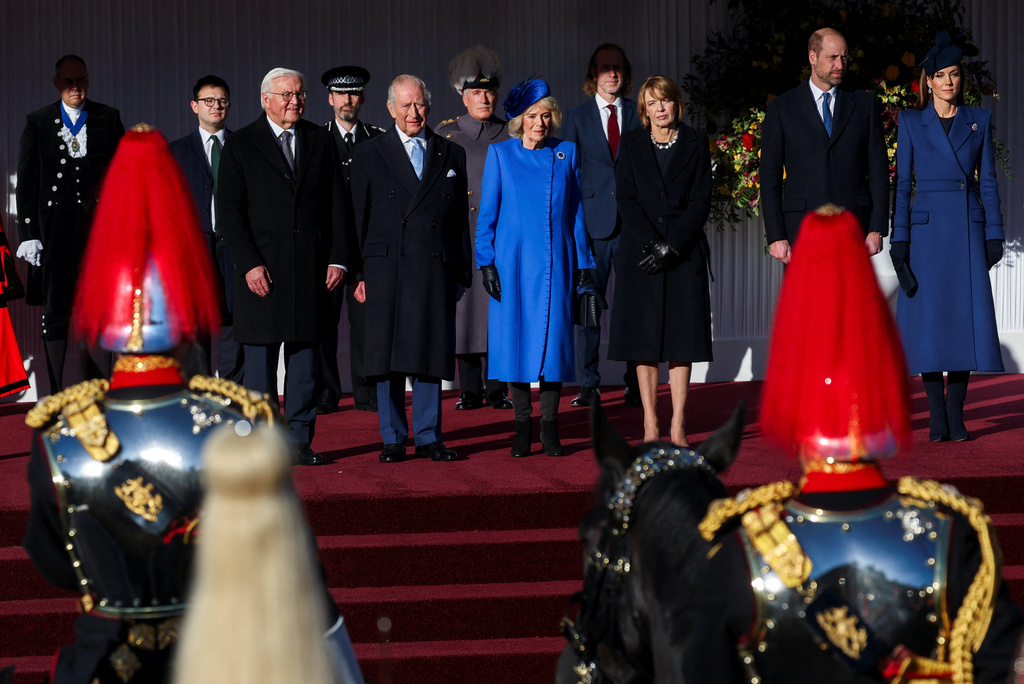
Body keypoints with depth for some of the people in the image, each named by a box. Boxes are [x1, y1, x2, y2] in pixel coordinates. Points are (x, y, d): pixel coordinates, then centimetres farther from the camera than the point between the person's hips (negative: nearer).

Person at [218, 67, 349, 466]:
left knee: (305, 357, 4)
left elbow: (336, 205, 10)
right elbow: (229, 212, -2)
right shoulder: (241, 145, 2)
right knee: (260, 359, 1)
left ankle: (300, 441, 10)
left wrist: (338, 258, 1)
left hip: (311, 269, 2)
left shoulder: (321, 142, 11)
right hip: (261, 269, -2)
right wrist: (249, 264, -11)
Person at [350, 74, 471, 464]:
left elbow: (460, 220, 12)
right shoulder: (369, 154, 7)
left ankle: (428, 437, 11)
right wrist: (358, 273, -2)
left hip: (436, 269, 1)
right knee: (388, 355, 1)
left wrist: (462, 272, 7)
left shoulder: (451, 155, 12)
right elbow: (358, 217, 5)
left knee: (430, 353, 3)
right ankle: (393, 439, 9)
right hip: (386, 267, -1)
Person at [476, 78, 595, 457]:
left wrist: (584, 263, 8)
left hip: (555, 262, 1)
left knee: (553, 338, -1)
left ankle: (550, 430, 6)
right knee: (516, 339, -2)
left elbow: (576, 211, 11)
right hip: (513, 261, -1)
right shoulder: (501, 153, 4)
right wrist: (486, 261, -4)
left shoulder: (566, 153, 9)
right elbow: (487, 211, 4)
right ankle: (522, 429, 6)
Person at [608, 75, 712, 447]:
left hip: (685, 248, 0)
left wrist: (671, 246, -11)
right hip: (640, 248, 0)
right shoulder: (631, 143, 7)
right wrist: (652, 243, -12)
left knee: (682, 336, -2)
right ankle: (650, 426, 2)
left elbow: (701, 201, -1)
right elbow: (626, 199, 0)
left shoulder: (696, 143, 6)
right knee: (644, 336, -1)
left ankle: (678, 428, 0)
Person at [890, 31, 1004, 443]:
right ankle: (936, 416, 3)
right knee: (929, 319, -4)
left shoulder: (979, 120, 10)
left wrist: (994, 233, 1)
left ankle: (956, 416, 4)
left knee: (966, 317, -3)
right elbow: (902, 183, 4)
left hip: (968, 228, 1)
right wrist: (899, 238, -4)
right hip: (927, 228, -1)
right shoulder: (911, 122, 6)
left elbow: (987, 181, 9)